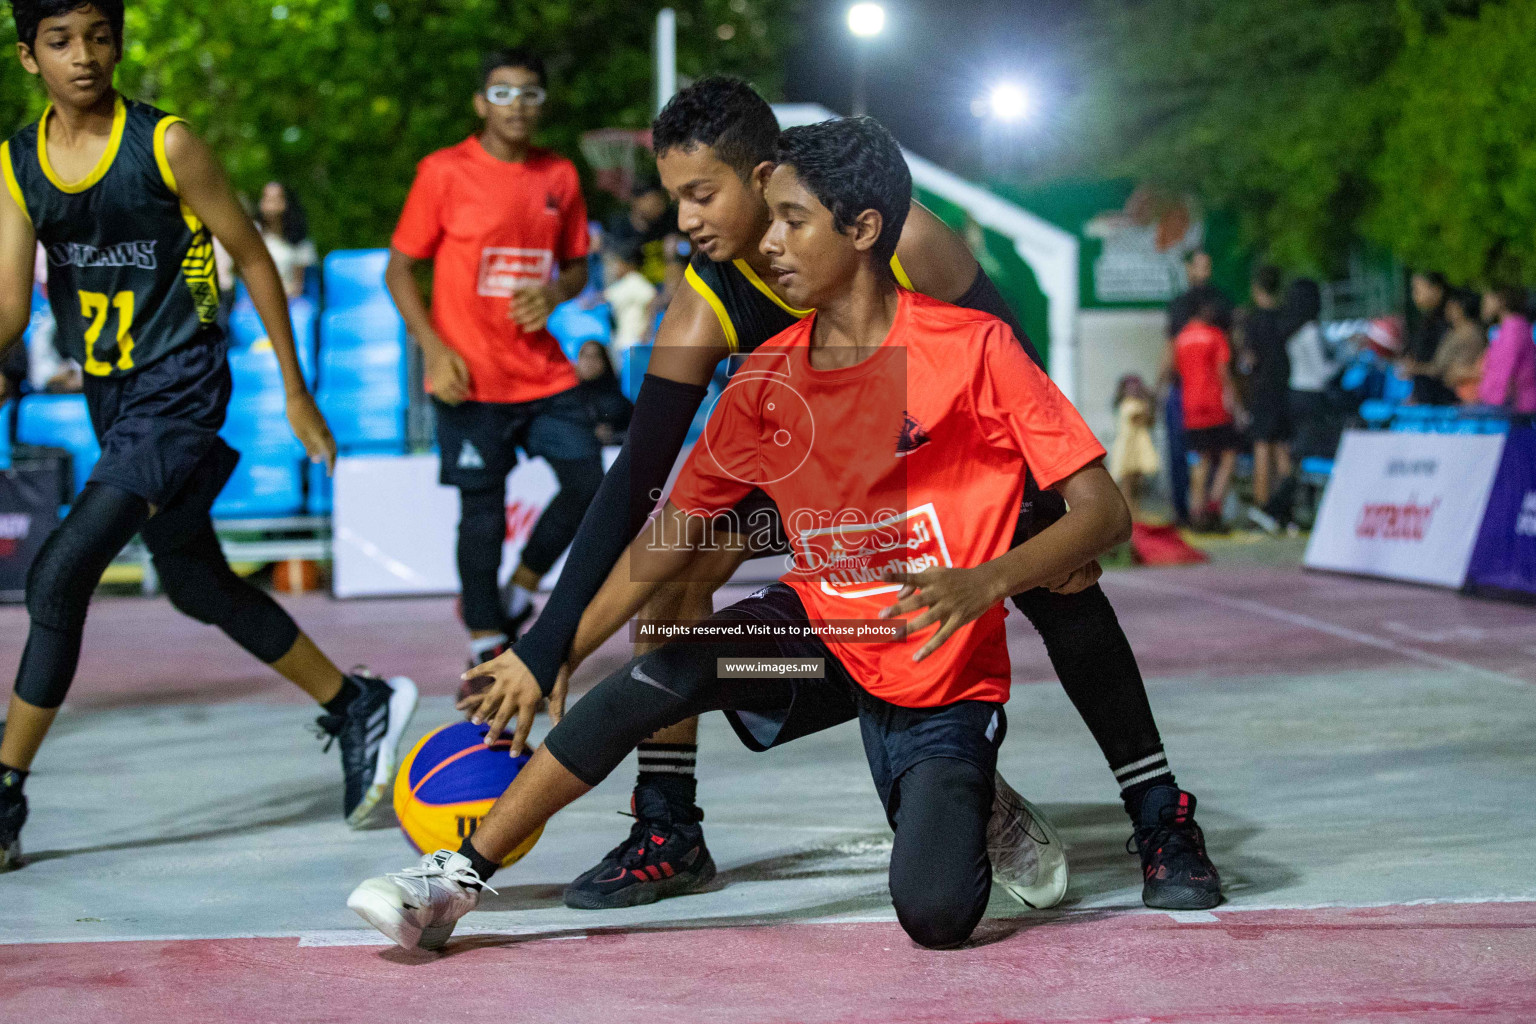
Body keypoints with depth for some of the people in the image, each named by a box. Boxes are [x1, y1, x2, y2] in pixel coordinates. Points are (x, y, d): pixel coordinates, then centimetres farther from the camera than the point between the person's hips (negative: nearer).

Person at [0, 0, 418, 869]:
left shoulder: (166, 145, -12)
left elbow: (254, 258, -4)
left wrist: (296, 394, -1)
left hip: (180, 393, -7)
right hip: (112, 400, 7)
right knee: (197, 584, 17)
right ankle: (360, 708, 35)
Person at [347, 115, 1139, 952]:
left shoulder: (972, 348, -15)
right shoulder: (767, 380, -1)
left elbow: (1103, 512, -16)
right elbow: (674, 534, 6)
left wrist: (986, 581, -33)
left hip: (945, 682, -4)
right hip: (819, 629, 4)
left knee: (935, 915, -24)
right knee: (666, 671, -26)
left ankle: (970, 801, 12)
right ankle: (460, 874, -16)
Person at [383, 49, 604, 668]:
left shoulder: (560, 176, 7)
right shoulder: (444, 173, -6)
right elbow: (399, 270, -2)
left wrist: (554, 294, -6)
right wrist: (434, 350, -13)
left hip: (543, 371, 4)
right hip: (470, 377, -4)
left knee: (588, 483, -3)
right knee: (483, 509, -1)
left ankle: (516, 593, 19)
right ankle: (486, 644, 13)